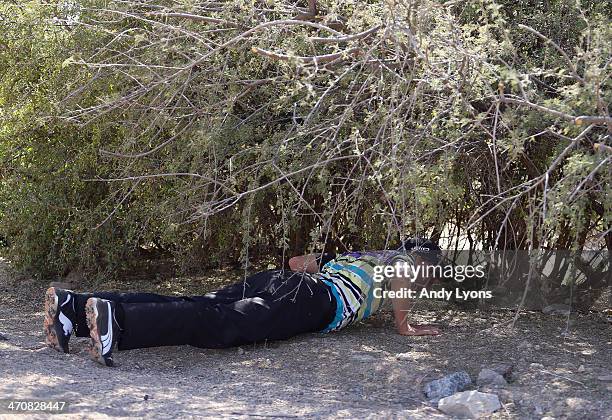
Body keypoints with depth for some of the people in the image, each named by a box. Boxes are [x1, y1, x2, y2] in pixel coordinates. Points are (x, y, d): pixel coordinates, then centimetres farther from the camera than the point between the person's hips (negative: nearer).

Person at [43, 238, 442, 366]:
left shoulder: (352, 254, 42)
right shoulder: (405, 259, 23)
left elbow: (296, 261, 41)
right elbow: (403, 274, -2)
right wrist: (405, 325, 9)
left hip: (275, 280, 6)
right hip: (311, 300, -6)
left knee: (195, 308, -12)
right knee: (221, 326, -28)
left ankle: (71, 306, -28)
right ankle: (117, 320, -51)